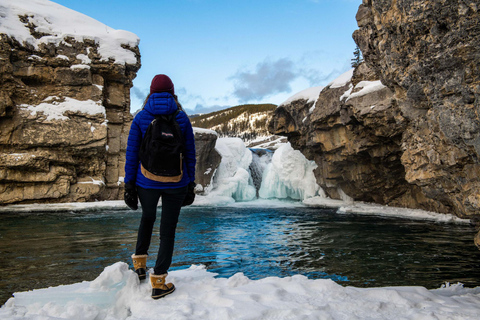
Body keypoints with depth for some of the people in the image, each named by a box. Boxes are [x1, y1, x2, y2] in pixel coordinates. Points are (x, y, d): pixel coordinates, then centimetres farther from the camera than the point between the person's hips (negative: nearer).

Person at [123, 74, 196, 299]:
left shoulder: (140, 118, -3)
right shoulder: (182, 118, -1)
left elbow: (132, 153, -3)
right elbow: (190, 153, 2)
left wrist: (129, 183, 3)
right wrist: (191, 182, 10)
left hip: (147, 182, 1)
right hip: (175, 183, -1)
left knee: (147, 217, 29)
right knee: (168, 230, 8)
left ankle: (140, 263, 33)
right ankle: (158, 283, 10)